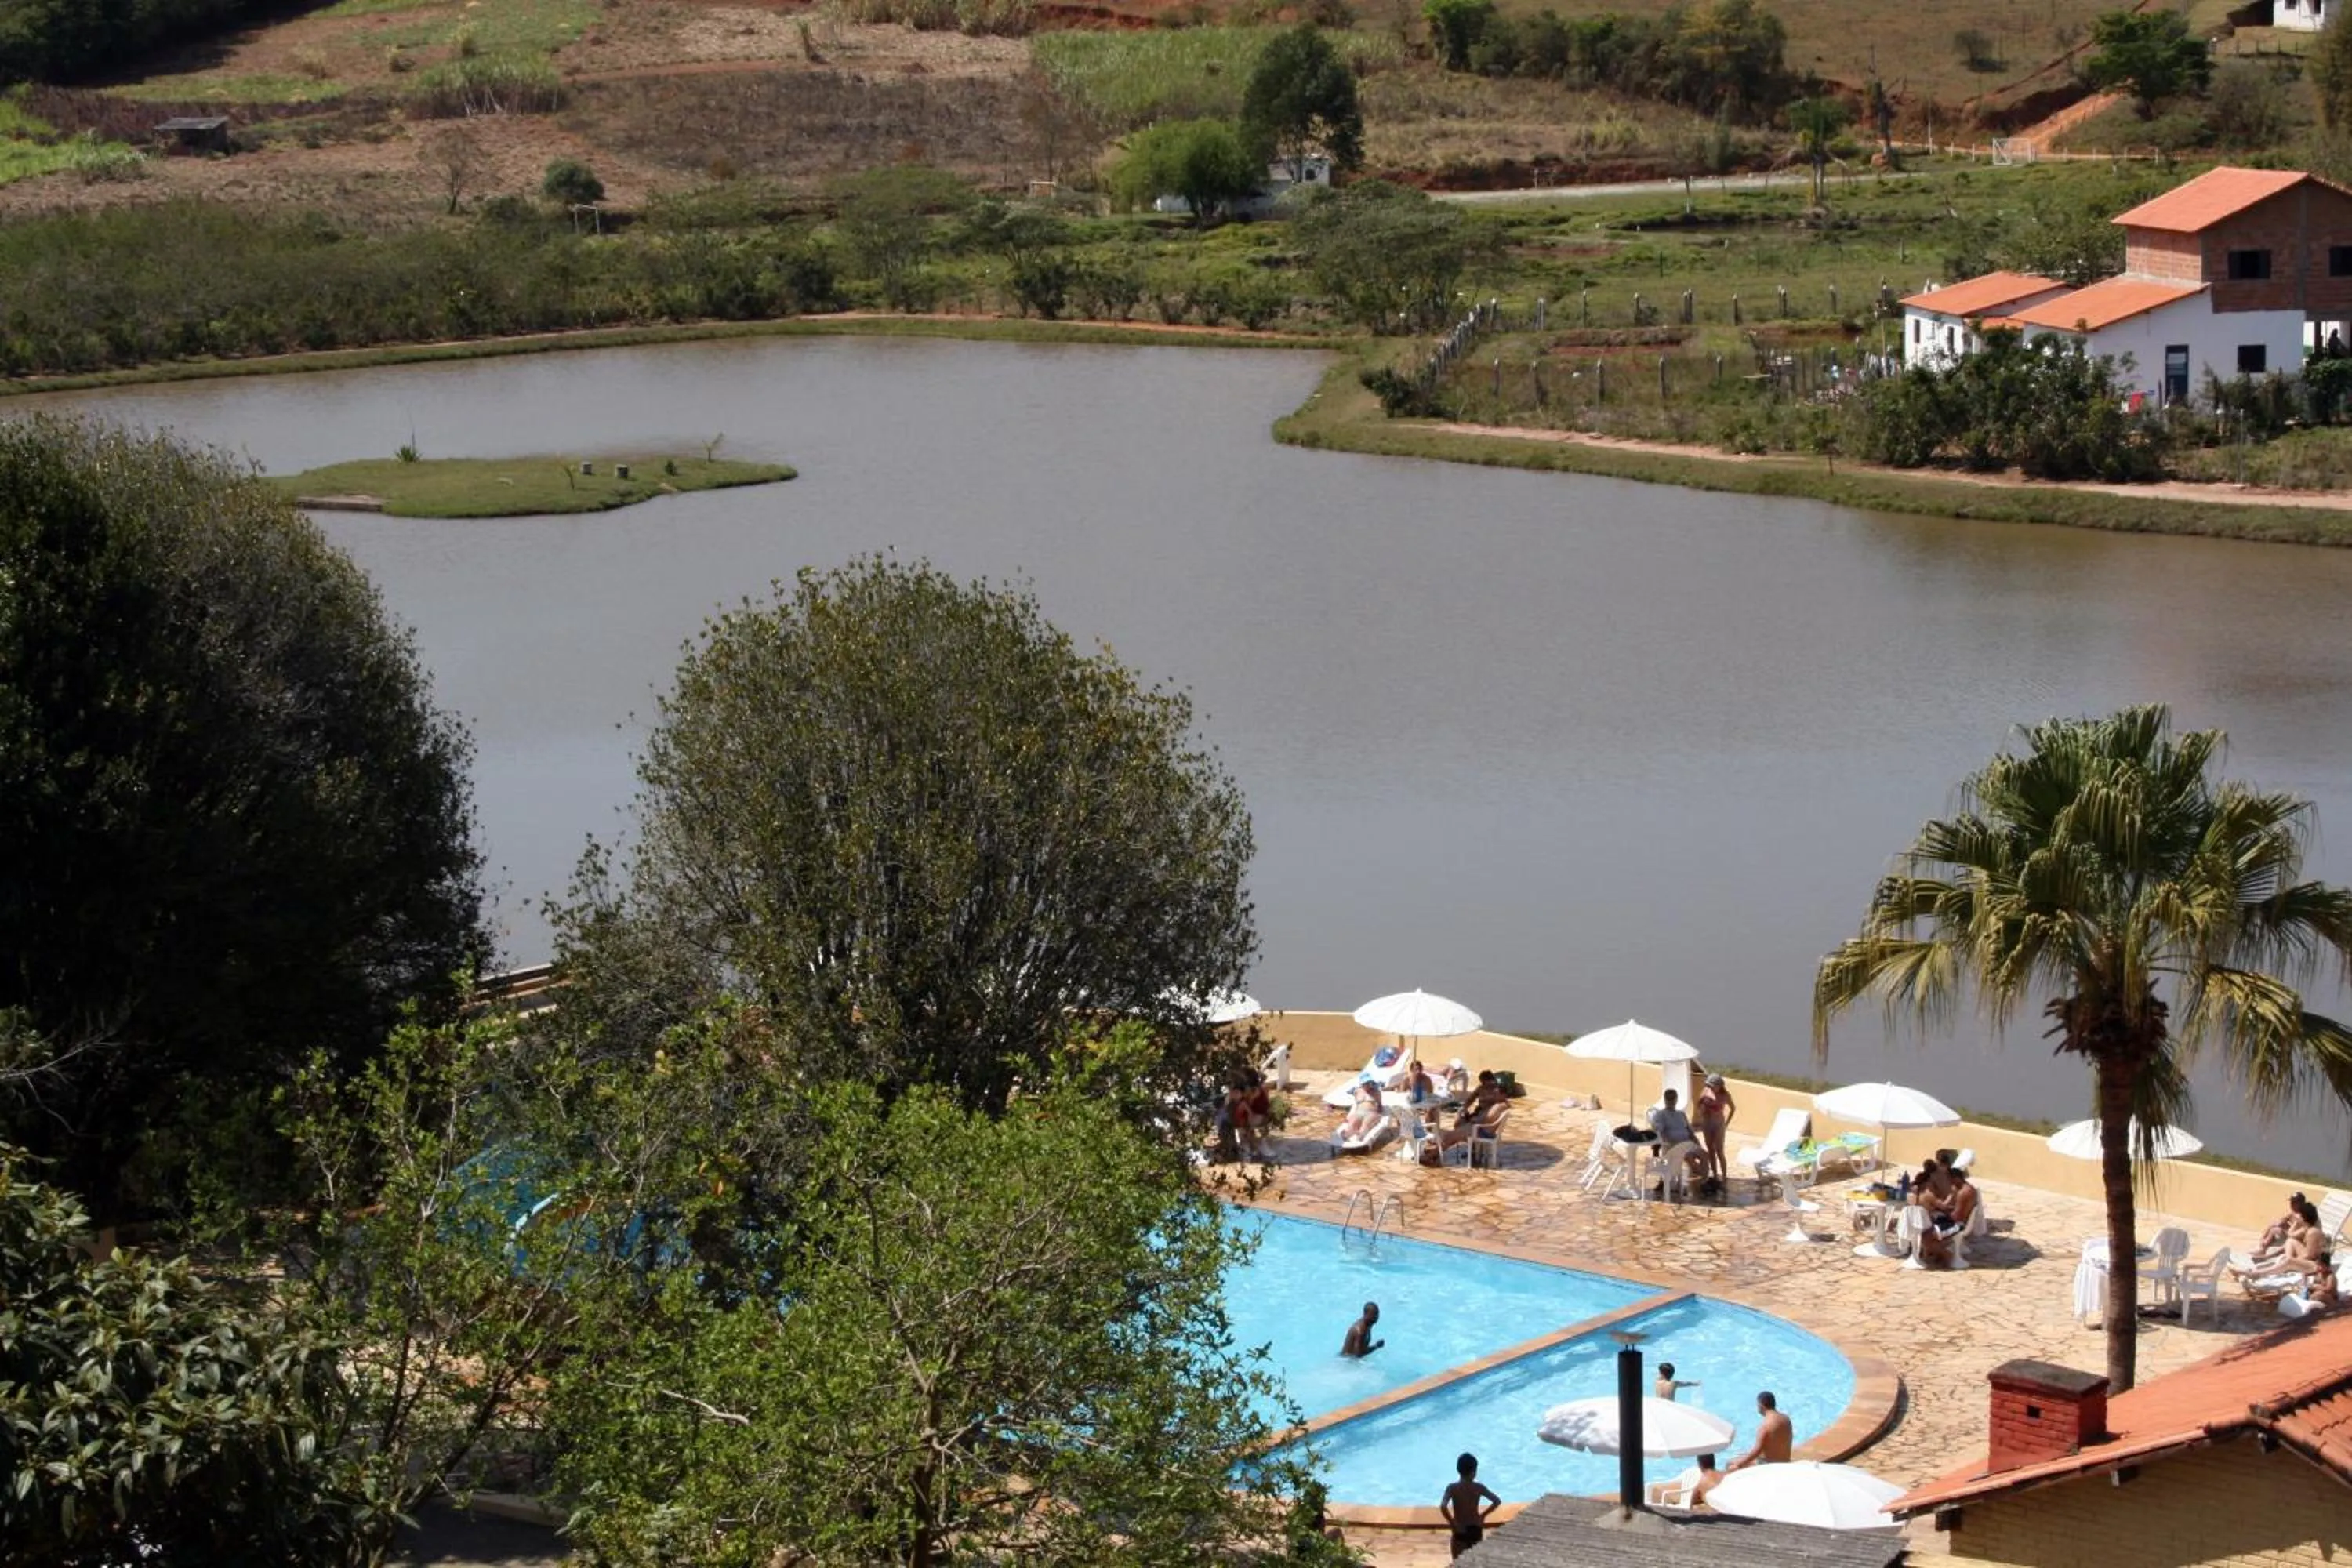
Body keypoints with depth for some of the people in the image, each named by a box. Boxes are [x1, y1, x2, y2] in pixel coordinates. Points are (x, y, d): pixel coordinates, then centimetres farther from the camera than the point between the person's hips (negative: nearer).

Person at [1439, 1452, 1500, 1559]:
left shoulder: (1453, 1488, -13)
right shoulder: (1479, 1487, -7)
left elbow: (1443, 1507, -27)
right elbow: (1497, 1501, -6)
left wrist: (1452, 1524, -14)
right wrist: (1483, 1515, 3)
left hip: (1460, 1531, -2)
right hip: (1476, 1530, 2)